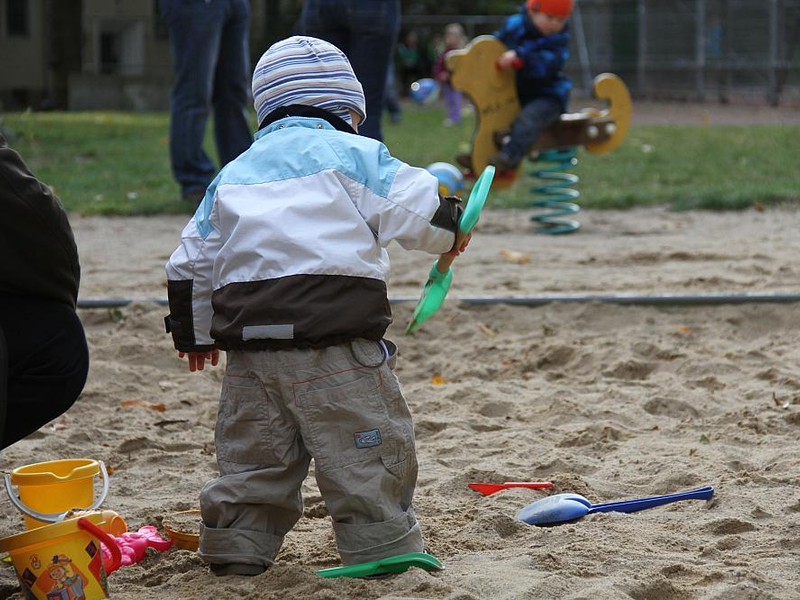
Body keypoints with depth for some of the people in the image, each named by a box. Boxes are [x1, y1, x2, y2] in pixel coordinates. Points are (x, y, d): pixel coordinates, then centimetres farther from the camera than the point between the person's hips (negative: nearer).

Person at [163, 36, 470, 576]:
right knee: (364, 448, 1)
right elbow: (413, 207, -5)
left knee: (253, 452, 15)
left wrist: (195, 332, 32)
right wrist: (450, 229, 17)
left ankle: (237, 550, 17)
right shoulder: (352, 153, 4)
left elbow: (192, 260, 22)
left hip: (248, 337, 6)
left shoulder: (234, 173, 21)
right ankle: (384, 545, 3)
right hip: (332, 340, -6)